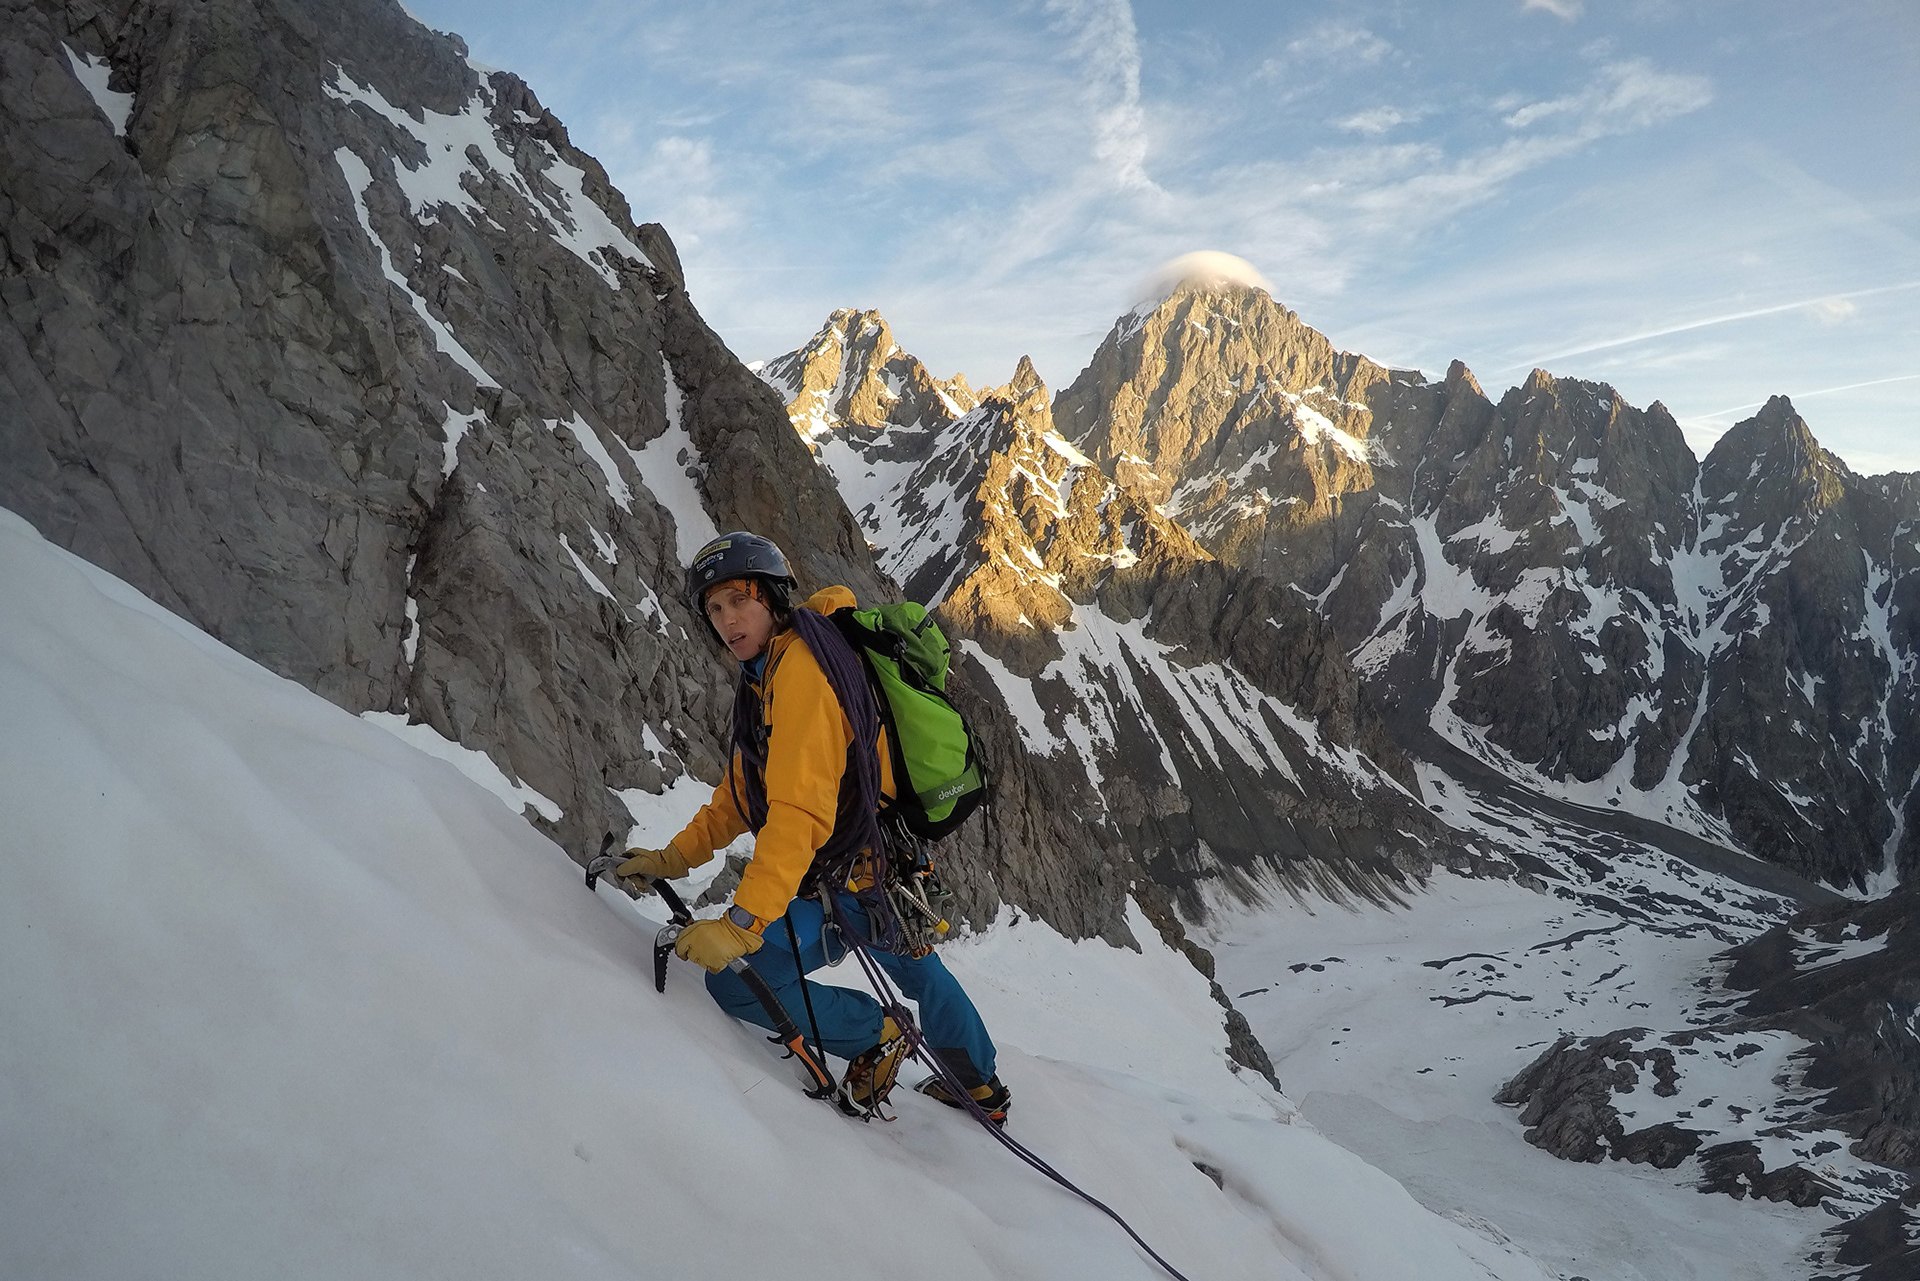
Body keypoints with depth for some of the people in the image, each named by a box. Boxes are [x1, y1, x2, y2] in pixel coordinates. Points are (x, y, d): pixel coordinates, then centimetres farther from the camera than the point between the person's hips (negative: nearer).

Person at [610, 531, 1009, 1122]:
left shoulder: (801, 669, -25)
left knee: (733, 978, -8)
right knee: (915, 969, 31)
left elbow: (802, 812, -35)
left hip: (850, 880, -11)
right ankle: (980, 1086, 53)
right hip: (889, 861, 11)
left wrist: (741, 924, -39)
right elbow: (741, 791, 14)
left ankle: (875, 1034, 7)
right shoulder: (767, 674, 9)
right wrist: (676, 856, 5)